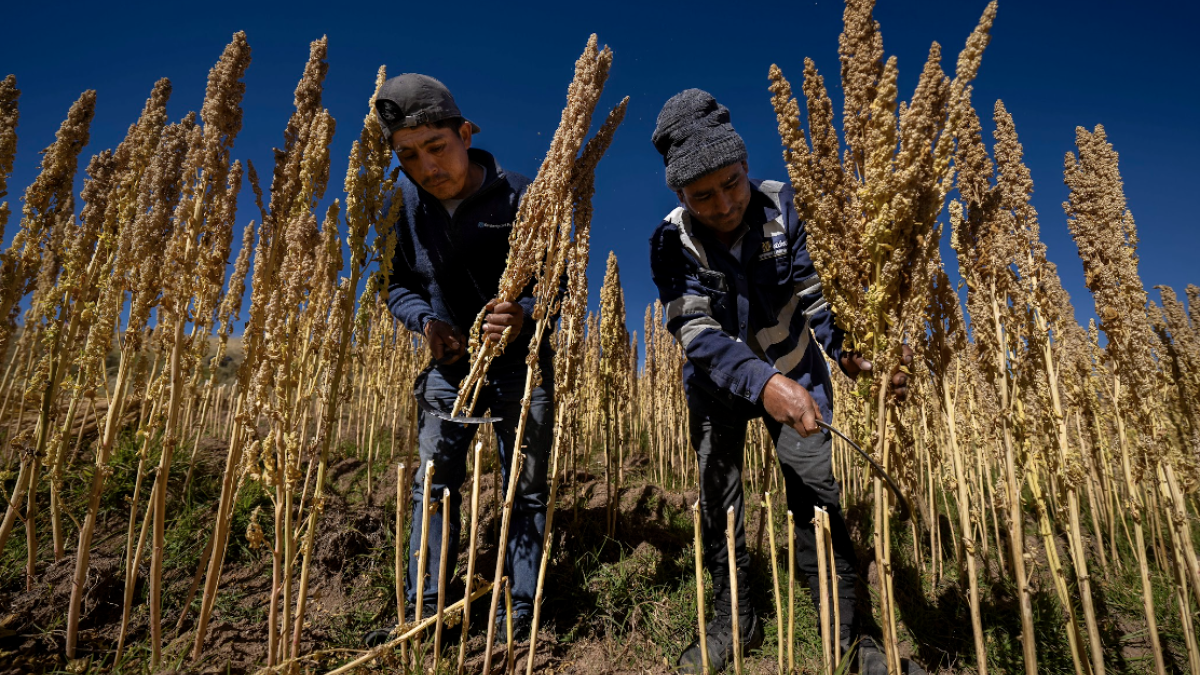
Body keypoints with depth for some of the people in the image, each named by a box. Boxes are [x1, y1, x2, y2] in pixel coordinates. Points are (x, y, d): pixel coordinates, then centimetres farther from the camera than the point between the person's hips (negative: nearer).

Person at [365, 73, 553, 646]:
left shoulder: (519, 197, -17)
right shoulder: (402, 203, -6)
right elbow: (397, 286, 4)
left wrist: (524, 315, -33)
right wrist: (425, 319, -17)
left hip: (520, 365, -3)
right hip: (450, 364, 4)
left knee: (526, 489, 3)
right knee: (433, 482, 7)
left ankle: (520, 614, 16)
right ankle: (422, 610, 20)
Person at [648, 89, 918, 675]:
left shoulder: (783, 207, -18)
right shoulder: (671, 242, -21)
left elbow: (816, 291, -24)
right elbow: (697, 331, -33)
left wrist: (848, 351, -45)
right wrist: (763, 383, -50)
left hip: (793, 370, 0)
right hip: (718, 385, 1)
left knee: (816, 494, -5)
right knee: (717, 503, 6)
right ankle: (735, 622, 25)